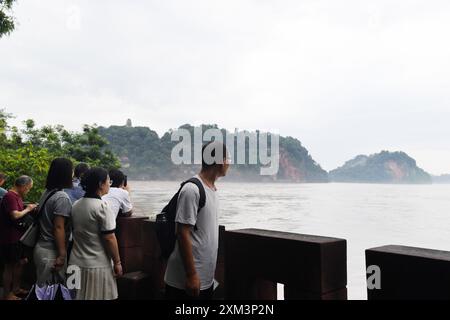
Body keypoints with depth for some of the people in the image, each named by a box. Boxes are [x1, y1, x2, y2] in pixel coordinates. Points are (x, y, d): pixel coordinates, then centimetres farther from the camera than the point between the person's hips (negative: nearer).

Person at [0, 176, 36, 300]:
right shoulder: (10, 196, -19)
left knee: (21, 262, 18)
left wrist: (29, 209, 0)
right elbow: (15, 216, -29)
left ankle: (16, 289, 31)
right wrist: (28, 209, -14)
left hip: (18, 237, 10)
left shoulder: (17, 196, 13)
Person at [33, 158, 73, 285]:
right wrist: (62, 255, -17)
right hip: (51, 252, -8)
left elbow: (46, 222, 12)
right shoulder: (62, 197, -18)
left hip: (42, 247, 9)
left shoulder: (47, 193, 8)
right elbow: (58, 227, -21)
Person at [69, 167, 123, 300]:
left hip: (76, 263, 7)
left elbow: (75, 232, 15)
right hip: (98, 265, -7)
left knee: (79, 296, 15)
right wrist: (117, 262, -8)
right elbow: (109, 238, -17)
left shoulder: (76, 205, 7)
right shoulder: (102, 206, -16)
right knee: (98, 297, 4)